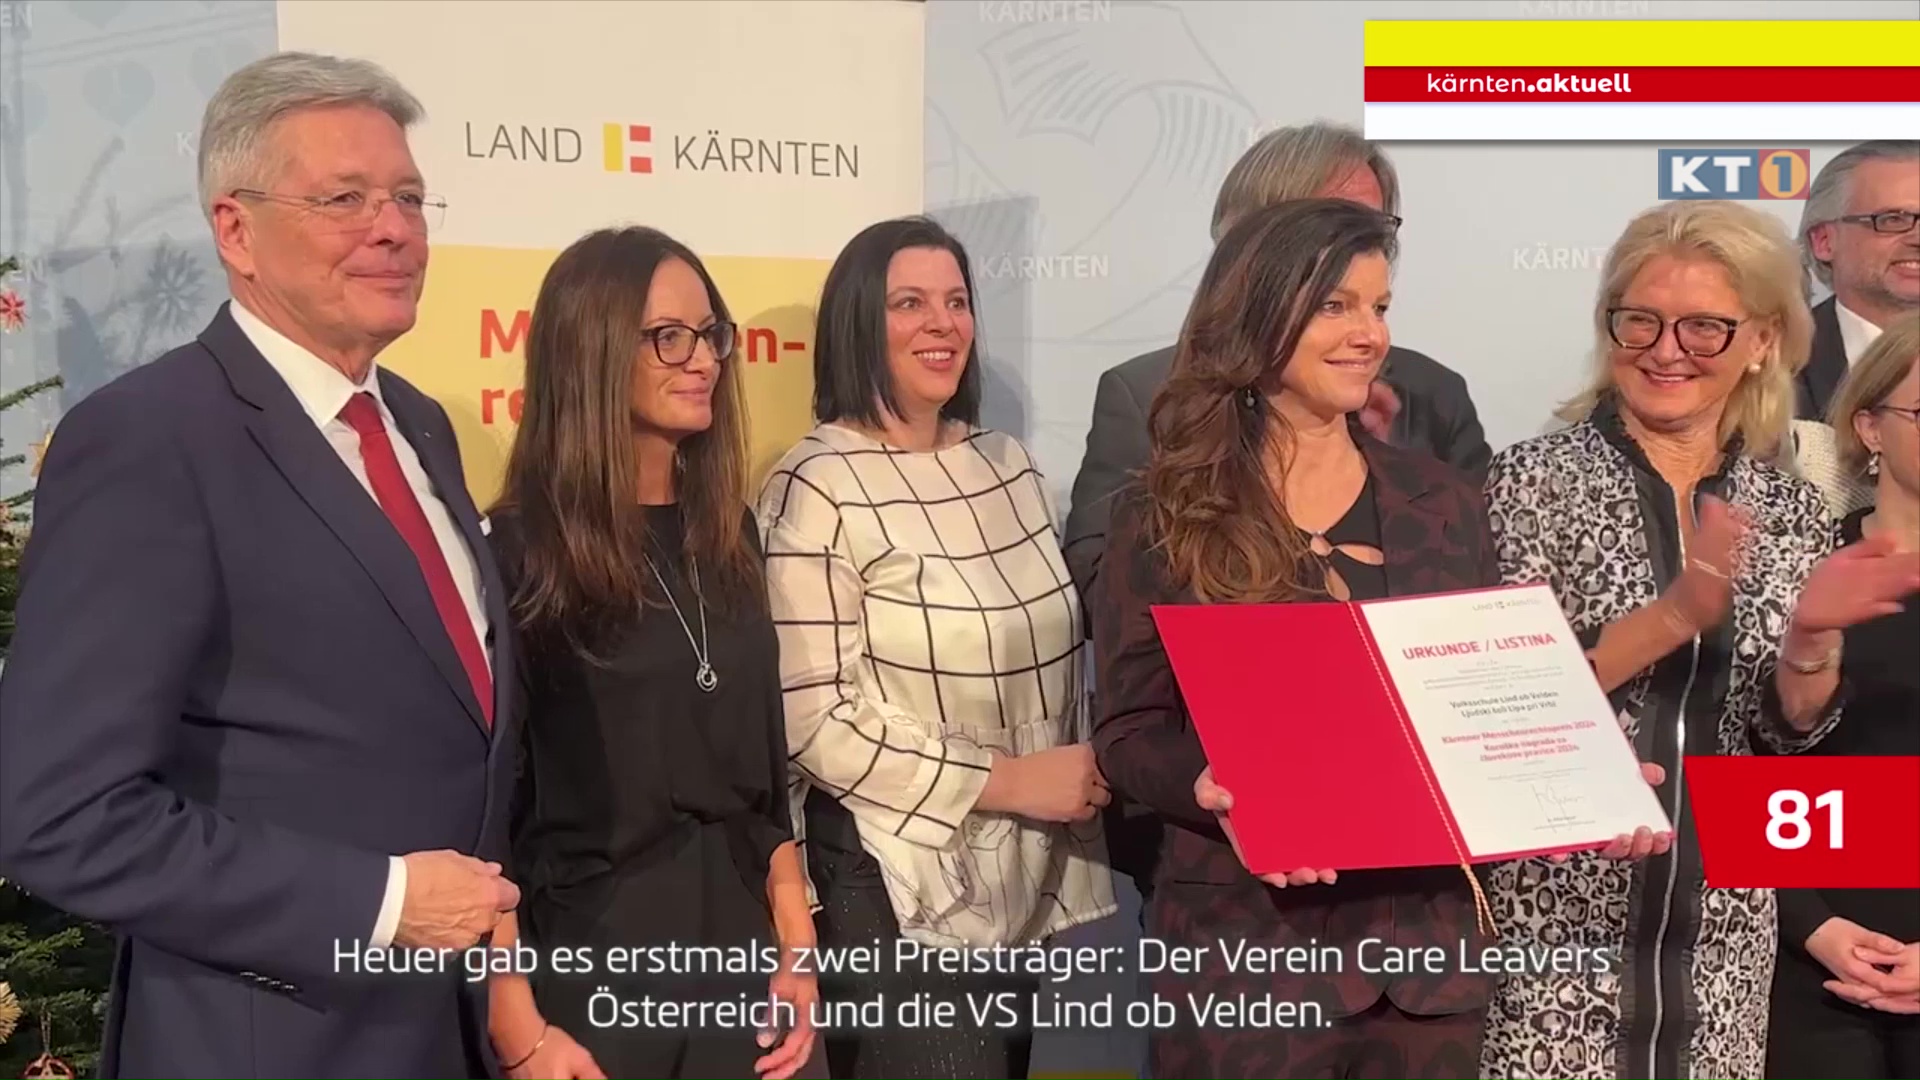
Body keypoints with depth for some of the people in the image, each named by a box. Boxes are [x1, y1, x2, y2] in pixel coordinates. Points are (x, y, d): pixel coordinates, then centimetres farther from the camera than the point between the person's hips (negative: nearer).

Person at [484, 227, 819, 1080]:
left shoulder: (728, 534, 7)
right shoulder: (519, 552, -11)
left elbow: (763, 766, 11)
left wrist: (796, 949, 6)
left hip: (737, 957, 6)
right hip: (587, 972, -6)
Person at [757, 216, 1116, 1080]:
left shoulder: (1007, 464, 9)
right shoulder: (819, 490, -12)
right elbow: (814, 721, -17)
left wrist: (1080, 789, 7)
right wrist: (1008, 781, -15)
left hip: (1024, 884, 7)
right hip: (899, 892, -7)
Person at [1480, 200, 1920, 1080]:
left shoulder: (1790, 510, 5)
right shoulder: (1532, 479, -7)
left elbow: (1788, 736, 4)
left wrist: (1809, 641, -15)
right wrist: (1672, 617, -23)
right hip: (1551, 923, -3)